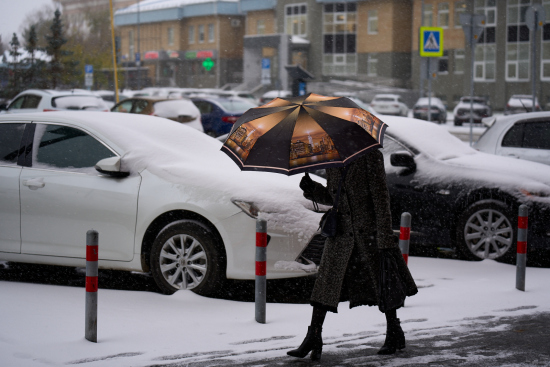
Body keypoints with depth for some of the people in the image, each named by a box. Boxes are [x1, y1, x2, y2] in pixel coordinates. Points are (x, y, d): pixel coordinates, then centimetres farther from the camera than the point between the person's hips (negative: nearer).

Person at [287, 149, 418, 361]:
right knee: (326, 282, -3)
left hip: (369, 231, -4)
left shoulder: (371, 156, -10)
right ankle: (313, 339, -2)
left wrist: (386, 238, -16)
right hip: (341, 231, 5)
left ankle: (395, 334, 25)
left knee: (382, 282, 8)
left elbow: (381, 198, -13)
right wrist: (312, 189, -3)